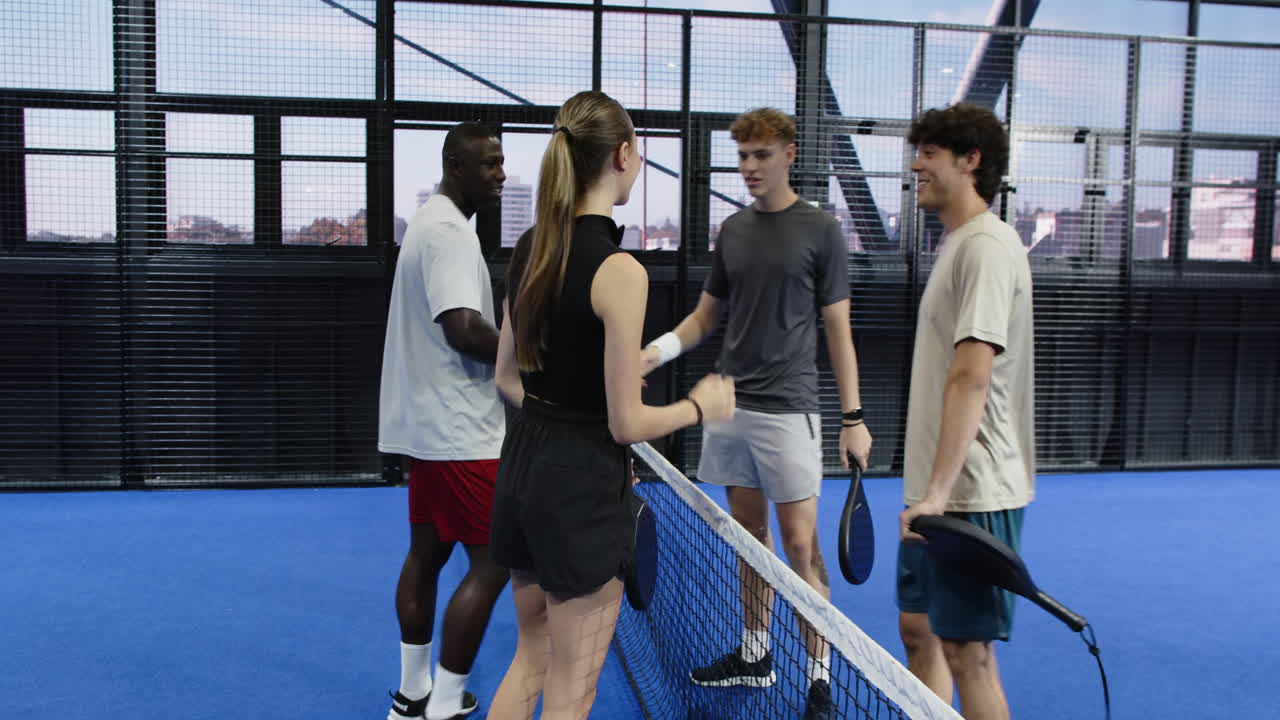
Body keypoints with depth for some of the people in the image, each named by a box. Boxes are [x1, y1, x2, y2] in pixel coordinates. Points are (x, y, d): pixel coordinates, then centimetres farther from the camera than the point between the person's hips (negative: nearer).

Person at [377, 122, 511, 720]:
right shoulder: (449, 231, -17)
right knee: (491, 563, -4)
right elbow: (463, 330, -27)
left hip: (431, 423, 11)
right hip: (457, 430, -11)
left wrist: (511, 351, 8)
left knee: (427, 552, 16)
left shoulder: (432, 222, 15)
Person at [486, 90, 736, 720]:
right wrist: (700, 407, 0)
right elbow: (627, 423, -18)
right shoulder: (619, 270, -21)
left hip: (523, 466, 8)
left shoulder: (529, 248, 3)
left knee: (531, 658, 26)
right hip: (582, 486, -8)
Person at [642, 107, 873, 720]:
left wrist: (853, 418, -7)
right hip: (729, 405, 5)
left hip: (786, 410, -5)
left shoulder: (820, 231, -3)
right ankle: (754, 654, 27)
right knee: (750, 533, 14)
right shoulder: (733, 229, 11)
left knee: (799, 544, -3)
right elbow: (706, 314, 15)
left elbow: (838, 330, -3)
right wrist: (658, 349, -4)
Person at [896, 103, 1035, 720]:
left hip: (970, 494, -10)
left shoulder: (988, 246, -15)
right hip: (935, 491, 10)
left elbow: (972, 379, -24)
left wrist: (939, 492, -27)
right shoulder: (957, 243, 16)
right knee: (917, 628, 16)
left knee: (965, 651, 0)